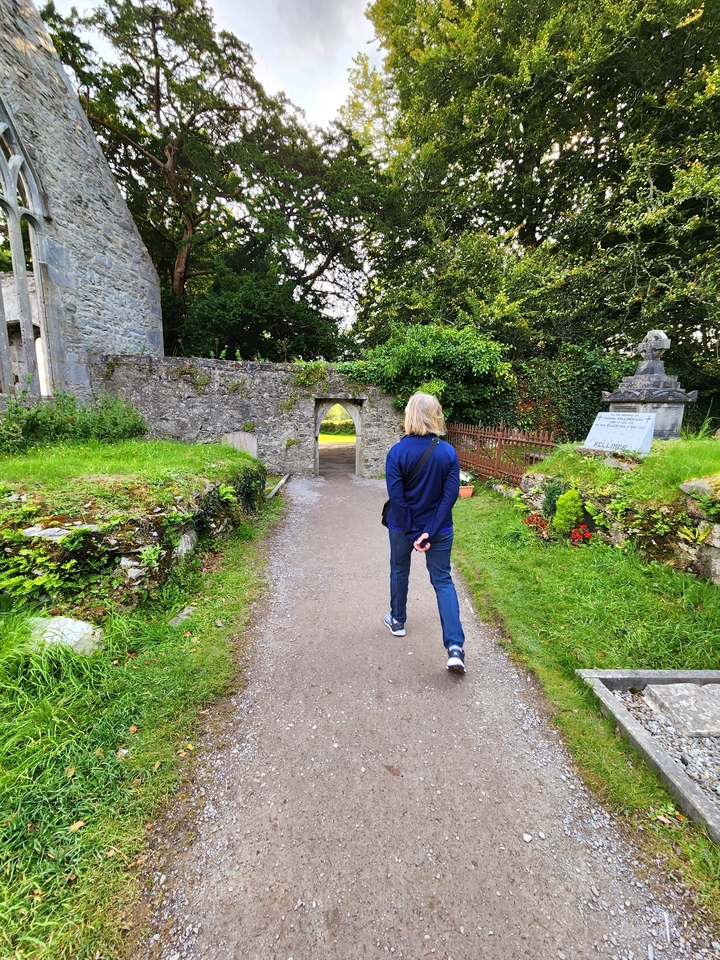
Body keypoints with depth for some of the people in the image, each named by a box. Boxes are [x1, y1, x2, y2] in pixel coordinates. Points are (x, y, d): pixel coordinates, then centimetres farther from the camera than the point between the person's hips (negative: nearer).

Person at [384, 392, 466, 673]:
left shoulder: (397, 452, -16)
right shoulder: (448, 452, -9)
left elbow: (395, 496, -18)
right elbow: (450, 495, -13)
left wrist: (412, 534, -11)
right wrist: (429, 532, -15)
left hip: (402, 526, -1)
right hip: (439, 528, 1)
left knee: (399, 571, 23)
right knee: (443, 580, 9)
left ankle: (397, 620, 42)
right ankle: (455, 647, 0)